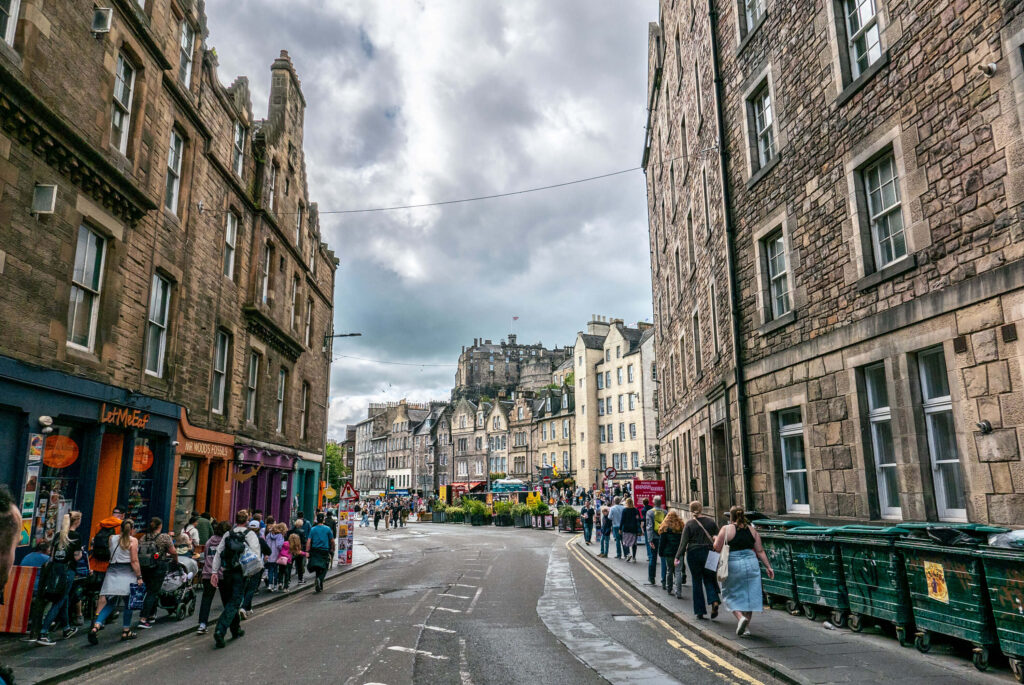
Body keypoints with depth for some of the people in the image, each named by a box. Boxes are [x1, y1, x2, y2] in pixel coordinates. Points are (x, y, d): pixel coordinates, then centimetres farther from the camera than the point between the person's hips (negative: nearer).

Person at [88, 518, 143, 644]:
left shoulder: (112, 538, 7)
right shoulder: (133, 541, -6)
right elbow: (134, 561, -9)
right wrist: (139, 577, -5)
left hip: (112, 572, 4)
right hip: (127, 573, -4)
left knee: (110, 603, 9)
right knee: (128, 603, 9)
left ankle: (96, 626, -11)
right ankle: (126, 632, 14)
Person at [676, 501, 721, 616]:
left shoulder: (689, 524, -7)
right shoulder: (711, 521, 0)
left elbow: (683, 542, -9)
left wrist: (678, 557, -3)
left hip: (694, 554, -2)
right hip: (709, 553, 2)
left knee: (697, 582, 8)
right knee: (709, 579, 15)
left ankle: (700, 611, 11)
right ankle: (714, 601, -9)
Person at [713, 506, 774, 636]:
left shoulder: (726, 530, -6)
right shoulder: (752, 530, 6)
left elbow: (717, 548, -5)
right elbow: (760, 551, 6)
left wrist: (716, 539, 14)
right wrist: (768, 567, 12)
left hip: (733, 565, -4)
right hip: (751, 564, 4)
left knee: (732, 595, 10)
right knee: (749, 595, 12)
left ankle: (740, 617, -11)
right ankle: (746, 627, 15)